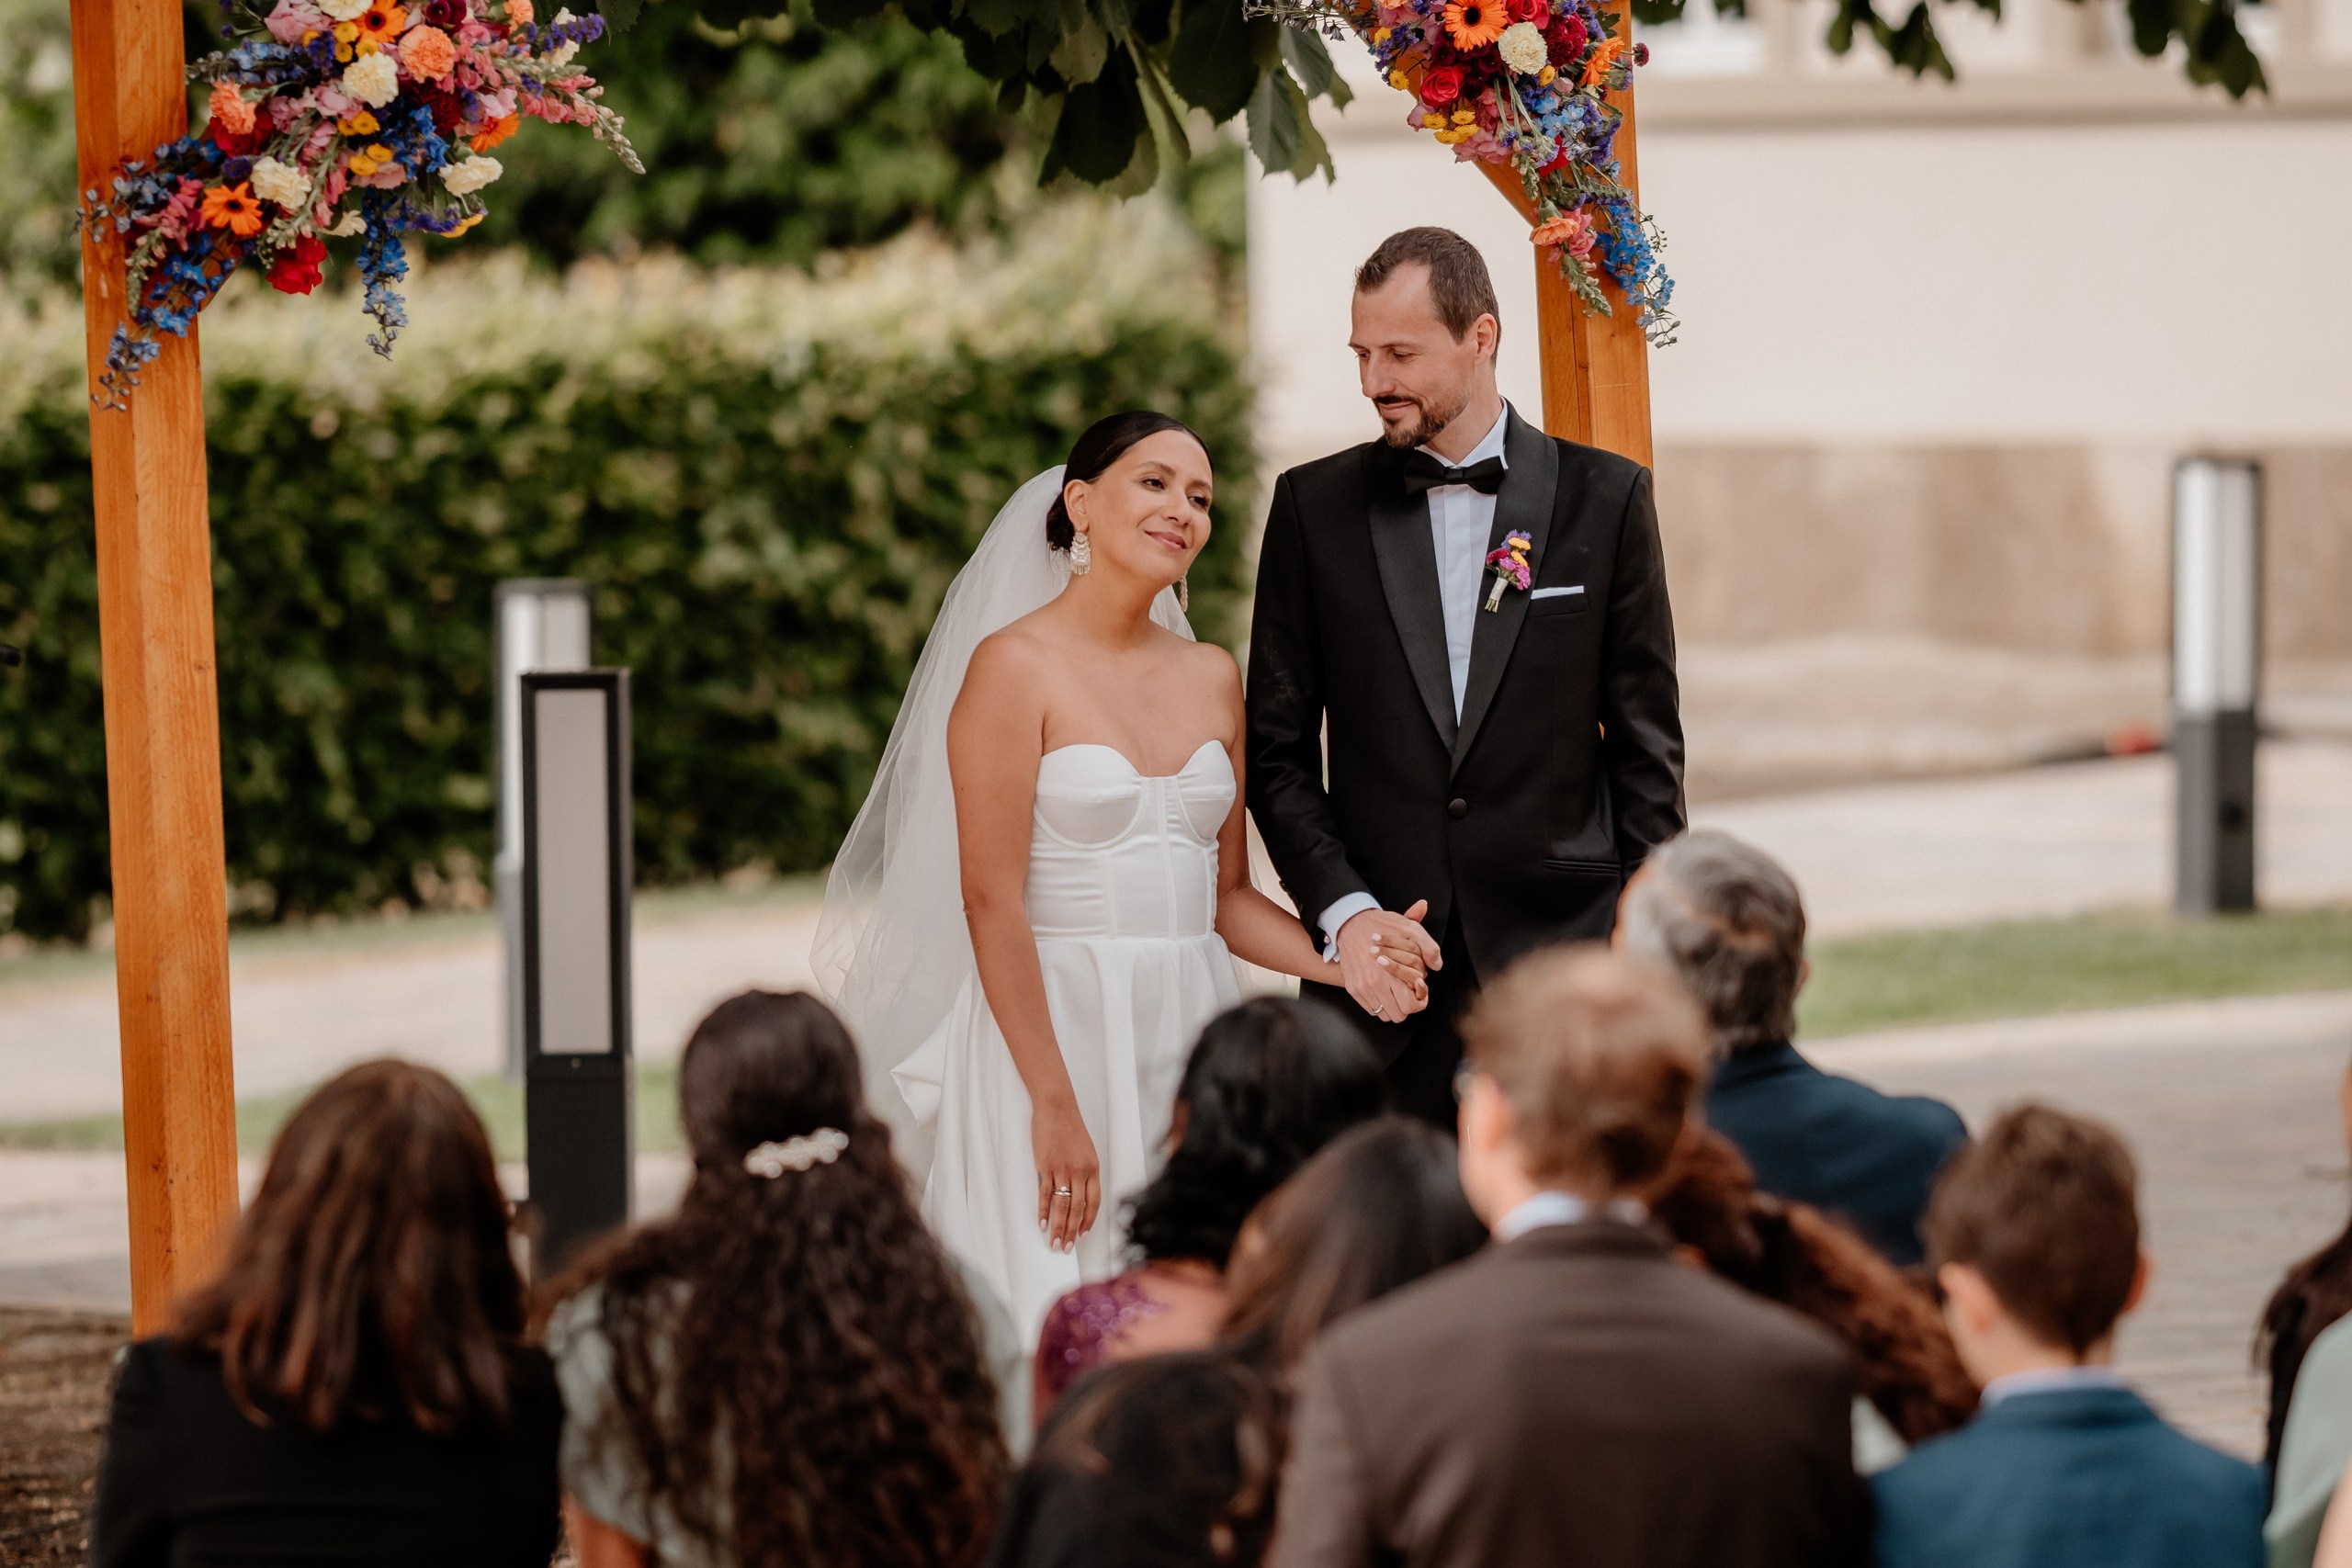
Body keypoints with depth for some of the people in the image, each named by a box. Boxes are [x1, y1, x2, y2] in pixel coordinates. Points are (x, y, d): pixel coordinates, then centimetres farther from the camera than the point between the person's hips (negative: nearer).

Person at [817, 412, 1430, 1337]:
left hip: (1190, 1036, 6)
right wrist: (1056, 1103, -17)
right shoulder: (1014, 665, -6)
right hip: (1051, 1024, -6)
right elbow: (990, 900, -11)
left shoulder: (1212, 678, 12)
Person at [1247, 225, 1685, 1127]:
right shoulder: (1315, 506, 7)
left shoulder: (1603, 498, 5)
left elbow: (1646, 746, 7)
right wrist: (1342, 911, -7)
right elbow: (1278, 750, 7)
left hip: (1562, 948, -1)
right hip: (1381, 959, 1)